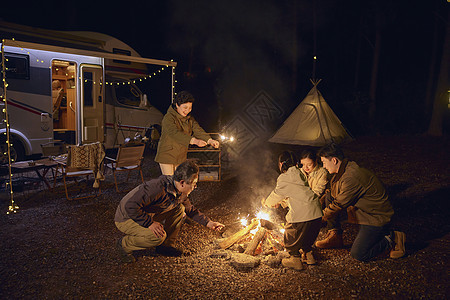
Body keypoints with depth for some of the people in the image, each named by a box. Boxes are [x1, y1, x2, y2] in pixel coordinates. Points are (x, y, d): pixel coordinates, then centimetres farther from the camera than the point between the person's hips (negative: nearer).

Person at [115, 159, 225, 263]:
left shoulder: (180, 191, -6)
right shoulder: (158, 188, -35)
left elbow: (190, 209, 13)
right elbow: (130, 206, -36)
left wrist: (208, 223, 5)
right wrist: (150, 223, -31)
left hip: (148, 215, 8)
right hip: (126, 218, -8)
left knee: (179, 208, -3)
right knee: (158, 236, -30)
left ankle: (166, 245, 8)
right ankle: (124, 244, -4)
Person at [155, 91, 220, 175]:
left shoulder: (190, 119, 5)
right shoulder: (168, 118, -17)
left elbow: (198, 130, -10)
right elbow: (176, 133, -33)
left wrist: (210, 140, -30)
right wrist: (194, 141, -47)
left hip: (181, 157, 6)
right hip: (167, 155, -6)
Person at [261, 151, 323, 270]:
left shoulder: (285, 178, -8)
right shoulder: (299, 173, 16)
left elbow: (276, 195, 3)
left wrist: (266, 202, 23)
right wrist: (279, 201, 35)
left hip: (302, 214, -8)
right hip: (316, 212, 8)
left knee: (291, 235, 13)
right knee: (306, 234, 28)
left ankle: (295, 260, 21)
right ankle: (309, 256, 37)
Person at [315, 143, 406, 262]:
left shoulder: (351, 178, -30)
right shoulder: (344, 170, 1)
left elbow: (339, 205, -22)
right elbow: (333, 192, 16)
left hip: (377, 217, -9)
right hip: (362, 210, 9)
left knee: (358, 254, -12)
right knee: (329, 198, -1)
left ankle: (392, 240, 5)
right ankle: (335, 237, 9)